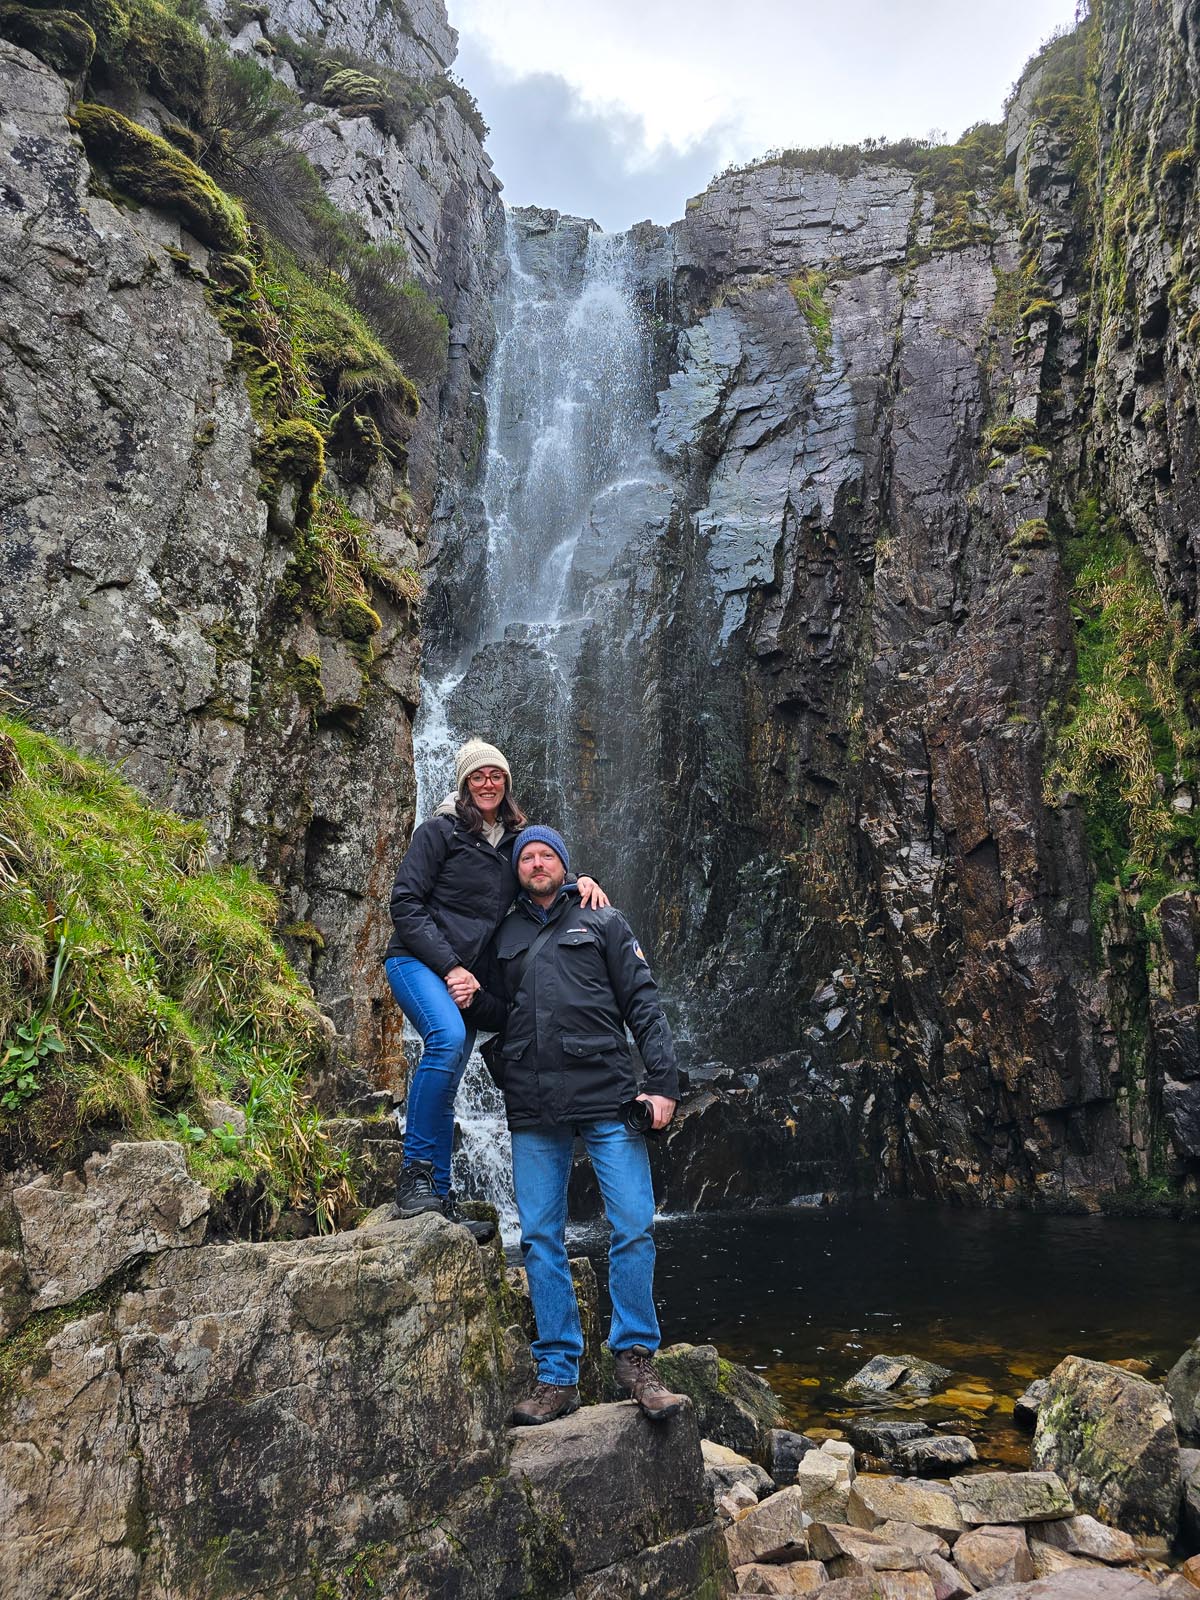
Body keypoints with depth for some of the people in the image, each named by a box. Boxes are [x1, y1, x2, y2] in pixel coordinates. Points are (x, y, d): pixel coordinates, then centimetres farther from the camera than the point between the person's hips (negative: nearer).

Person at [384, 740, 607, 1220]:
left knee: (445, 1088, 5)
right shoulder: (440, 831, -4)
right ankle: (415, 1172, -21)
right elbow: (405, 903, -9)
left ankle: (438, 1199, 11)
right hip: (417, 962, -6)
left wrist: (581, 882, -3)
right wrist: (449, 966, -15)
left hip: (466, 975, 6)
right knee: (448, 1038, -31)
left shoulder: (513, 840, 14)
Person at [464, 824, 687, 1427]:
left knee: (634, 1227, -6)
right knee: (540, 1239, 4)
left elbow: (642, 1003, 3)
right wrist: (471, 998, -1)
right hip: (533, 1110, 3)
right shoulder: (503, 936, 17)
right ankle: (557, 1376, 13)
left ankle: (635, 1359, 10)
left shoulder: (602, 922, 9)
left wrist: (663, 1082, -8)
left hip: (606, 1094, -2)